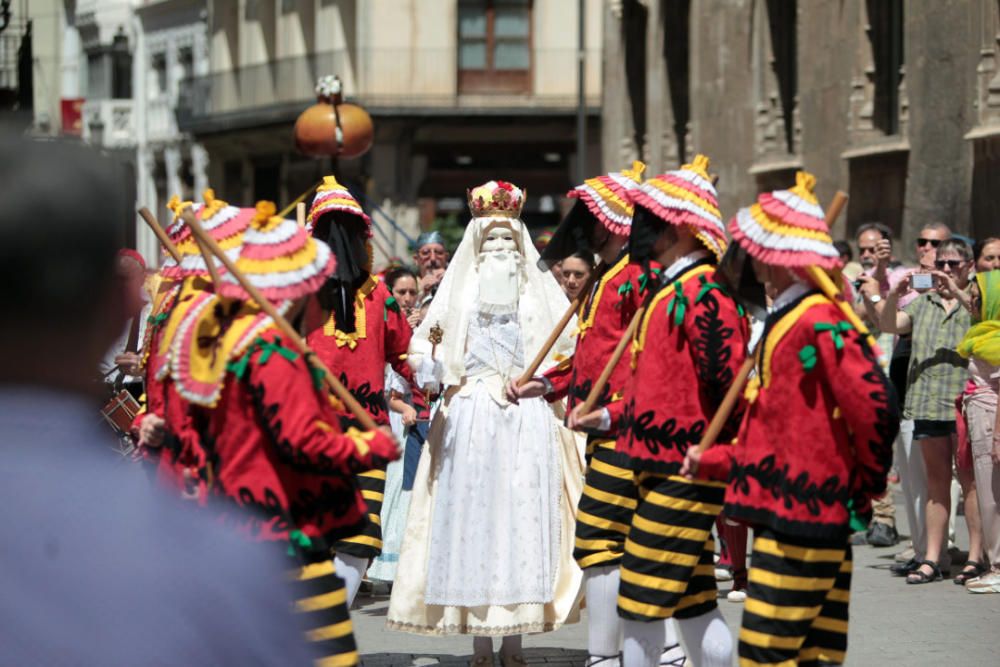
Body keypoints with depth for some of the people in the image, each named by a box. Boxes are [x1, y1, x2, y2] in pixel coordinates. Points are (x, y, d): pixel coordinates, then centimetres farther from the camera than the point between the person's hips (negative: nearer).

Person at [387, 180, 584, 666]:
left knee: (522, 517, -3)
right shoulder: (460, 289, 9)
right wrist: (428, 368, -19)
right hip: (470, 417, 0)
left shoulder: (539, 290, 11)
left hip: (527, 421, 0)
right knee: (470, 516, -3)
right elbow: (423, 343, 1)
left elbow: (567, 348, 6)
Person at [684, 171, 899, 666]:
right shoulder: (787, 318, 16)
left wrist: (869, 479, -11)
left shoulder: (820, 320, -15)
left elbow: (873, 403, -24)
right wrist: (714, 460, 19)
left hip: (804, 520, -10)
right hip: (784, 512, 10)